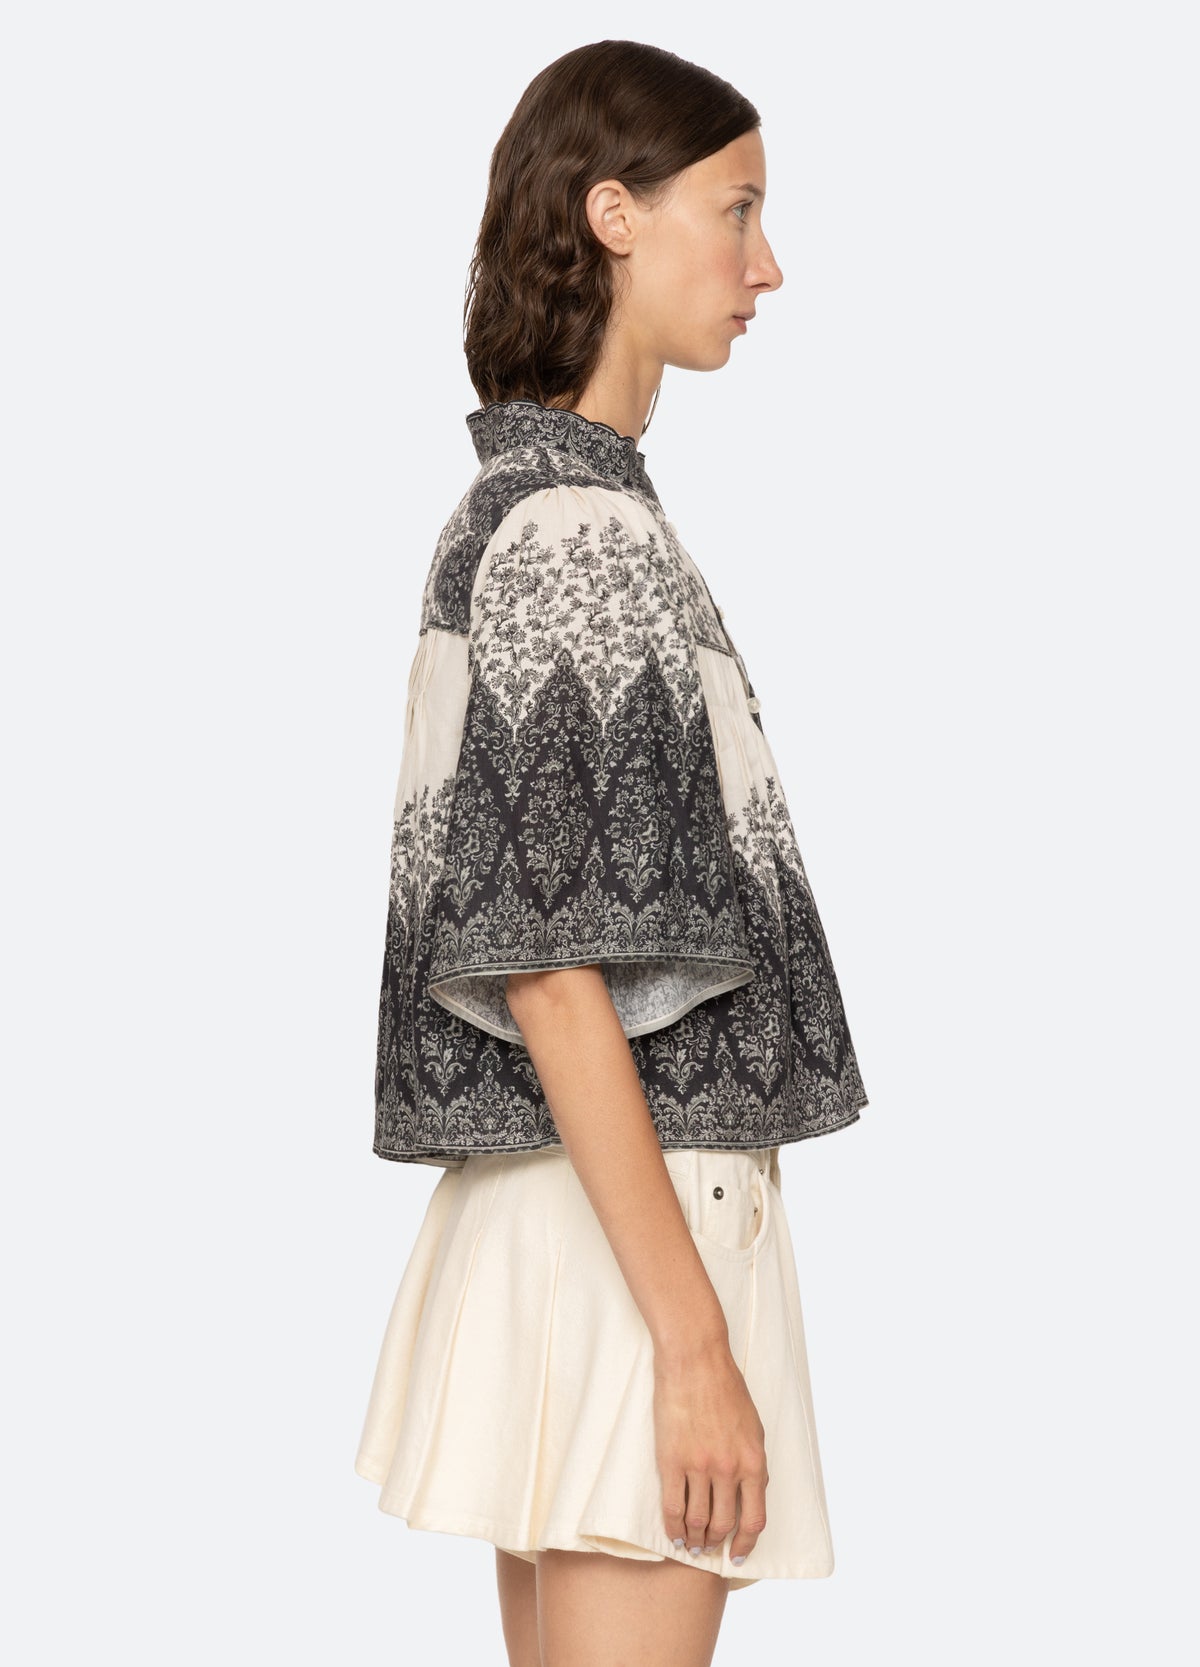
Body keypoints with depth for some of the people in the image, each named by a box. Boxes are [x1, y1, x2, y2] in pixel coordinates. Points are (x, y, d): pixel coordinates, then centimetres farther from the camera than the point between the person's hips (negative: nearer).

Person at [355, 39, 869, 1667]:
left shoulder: (524, 507, 14)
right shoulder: (577, 530, -14)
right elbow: (550, 969, -19)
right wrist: (693, 1339, -18)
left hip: (567, 1214, 10)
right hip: (626, 1232, -10)